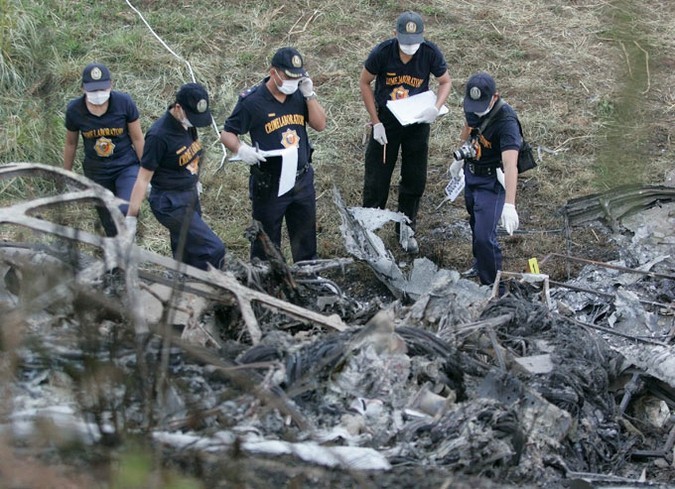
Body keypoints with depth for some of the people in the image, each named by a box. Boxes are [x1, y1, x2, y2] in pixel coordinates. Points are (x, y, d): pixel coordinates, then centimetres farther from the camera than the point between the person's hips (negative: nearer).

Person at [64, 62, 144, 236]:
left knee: (126, 212, -25)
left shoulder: (124, 102, -16)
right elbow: (70, 144, 5)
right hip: (96, 173, 2)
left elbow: (137, 139, -5)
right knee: (111, 227, 9)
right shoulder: (74, 110, -12)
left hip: (126, 166, -2)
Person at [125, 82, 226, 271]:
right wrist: (131, 218, -16)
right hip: (171, 204, -8)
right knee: (213, 250, -12)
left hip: (190, 197, 8)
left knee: (188, 257, 13)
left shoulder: (188, 124, 0)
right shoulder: (159, 135, -22)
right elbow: (143, 179, -18)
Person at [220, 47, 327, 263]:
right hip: (269, 185, -5)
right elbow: (227, 134, -9)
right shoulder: (252, 101, -14)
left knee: (305, 238, 21)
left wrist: (309, 95, -12)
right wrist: (241, 149, -31)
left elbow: (320, 125, -1)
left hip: (303, 180, 5)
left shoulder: (299, 95, 0)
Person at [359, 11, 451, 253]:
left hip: (417, 123, 2)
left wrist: (436, 108, -22)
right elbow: (364, 83, -7)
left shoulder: (430, 53, -18)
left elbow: (445, 81, -2)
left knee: (415, 180, 12)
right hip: (386, 122, -2)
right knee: (376, 179, 3)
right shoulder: (382, 52, -21)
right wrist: (376, 122, -10)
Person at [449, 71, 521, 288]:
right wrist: (459, 158, 25)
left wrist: (509, 205, -52)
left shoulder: (506, 121, -34)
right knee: (476, 224, 26)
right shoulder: (473, 107, -12)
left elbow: (510, 165, -43)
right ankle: (480, 264, 50)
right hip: (471, 174, 7)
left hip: (492, 182, -7)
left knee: (484, 236, -13)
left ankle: (492, 285, 6)